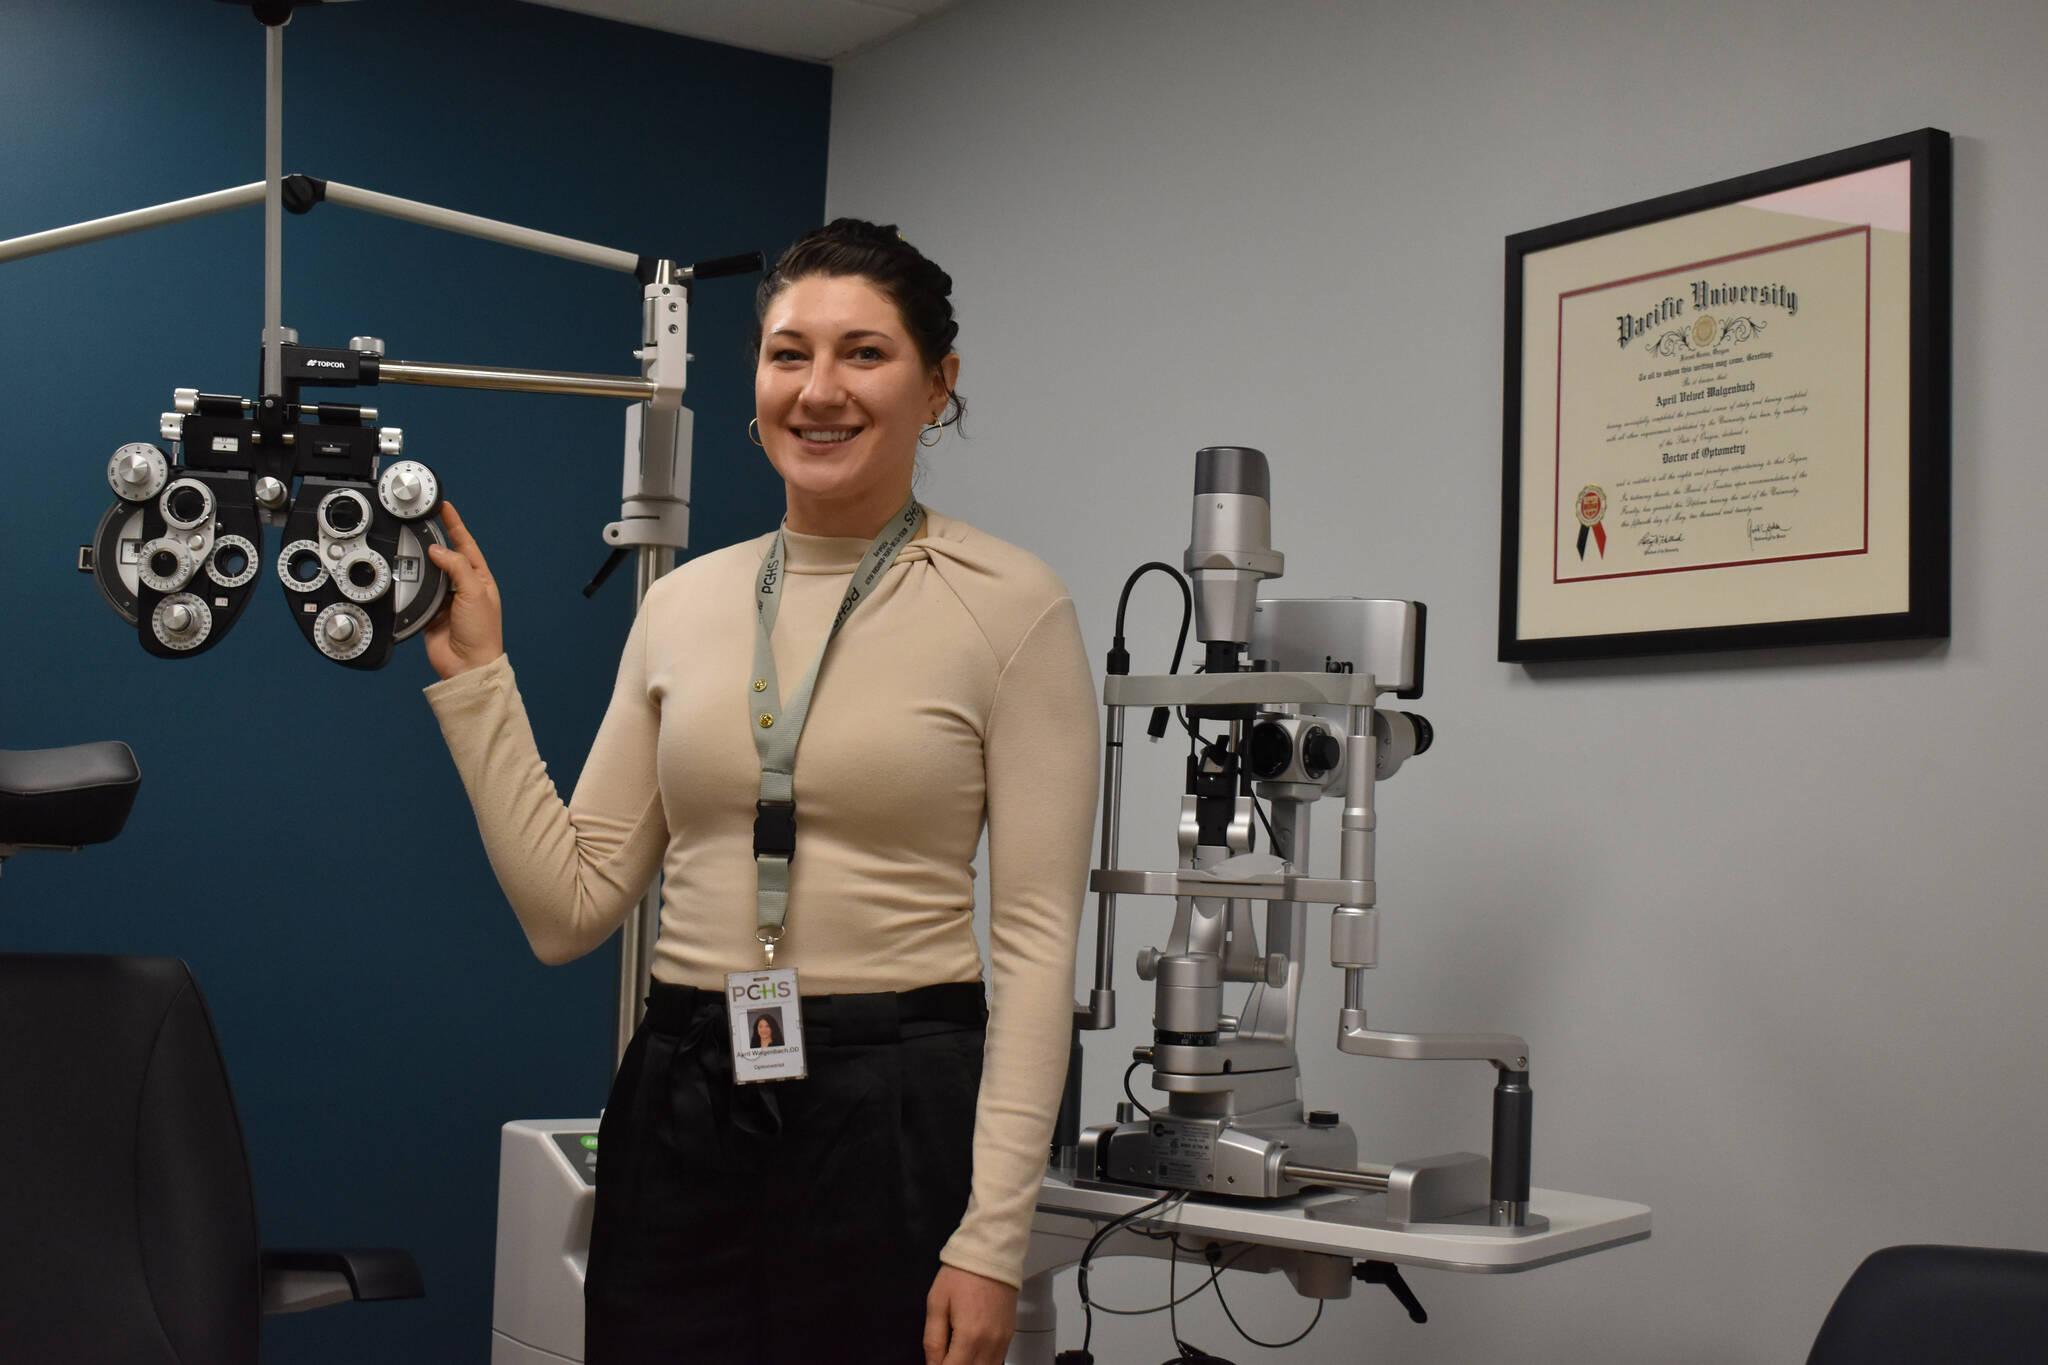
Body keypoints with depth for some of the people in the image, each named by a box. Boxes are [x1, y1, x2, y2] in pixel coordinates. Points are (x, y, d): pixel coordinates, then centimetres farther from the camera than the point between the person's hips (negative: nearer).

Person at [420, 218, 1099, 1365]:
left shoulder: (1011, 606, -6)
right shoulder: (684, 602, 7)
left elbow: (1037, 939, -9)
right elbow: (570, 907, 4)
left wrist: (991, 1238, -14)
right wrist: (475, 672, 1)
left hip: (892, 1109, -4)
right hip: (677, 1106, 4)